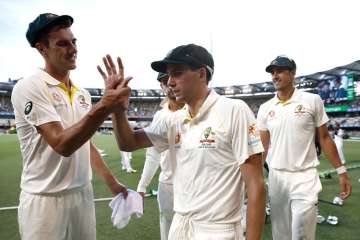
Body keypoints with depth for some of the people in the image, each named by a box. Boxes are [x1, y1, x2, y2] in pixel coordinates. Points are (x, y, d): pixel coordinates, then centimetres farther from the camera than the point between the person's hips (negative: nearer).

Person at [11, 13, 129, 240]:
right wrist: (104, 107, -37)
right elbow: (62, 145, -25)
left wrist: (111, 181, 10)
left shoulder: (83, 93, 7)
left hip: (84, 194, 6)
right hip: (45, 200, -6)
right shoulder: (29, 88, -14)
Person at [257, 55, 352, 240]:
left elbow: (324, 138, 3)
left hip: (305, 177, -2)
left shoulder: (312, 101, -3)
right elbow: (263, 147, 6)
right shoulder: (265, 108, 3)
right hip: (276, 177, 3)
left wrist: (341, 172, 0)